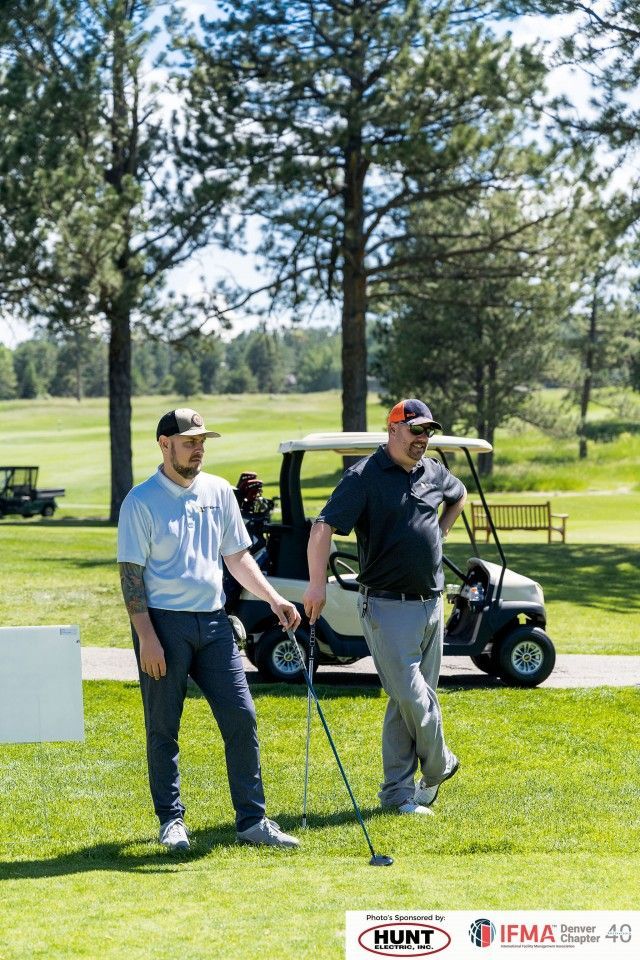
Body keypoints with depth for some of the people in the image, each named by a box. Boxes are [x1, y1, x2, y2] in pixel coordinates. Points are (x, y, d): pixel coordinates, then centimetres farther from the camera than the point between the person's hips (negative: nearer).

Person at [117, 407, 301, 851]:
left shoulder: (220, 491, 11)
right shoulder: (141, 500, -5)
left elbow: (238, 556, 17)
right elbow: (131, 573, -8)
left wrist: (273, 598, 4)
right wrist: (146, 636, -15)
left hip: (213, 622, 5)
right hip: (164, 622, -4)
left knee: (241, 717, -1)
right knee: (163, 728, 3)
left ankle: (252, 819, 5)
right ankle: (172, 820, 14)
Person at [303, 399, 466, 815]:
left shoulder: (433, 472, 10)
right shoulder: (364, 476, -10)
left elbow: (459, 495, 34)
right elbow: (324, 527, -19)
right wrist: (318, 584, -28)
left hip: (431, 604, 7)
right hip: (388, 606, -7)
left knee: (418, 699, 8)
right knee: (412, 697, -10)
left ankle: (398, 792, 15)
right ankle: (439, 766, 13)